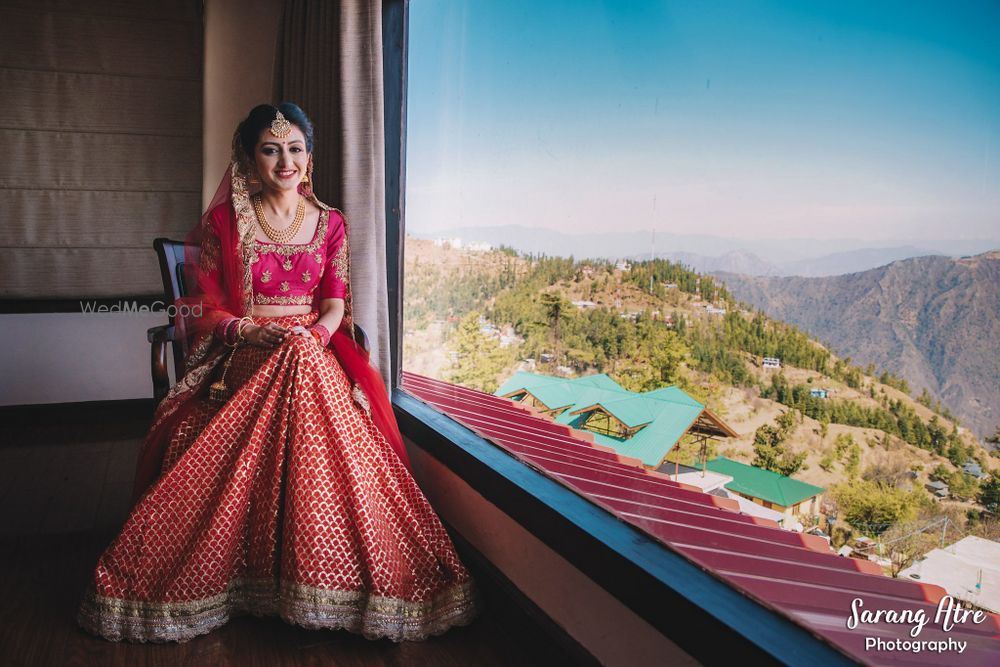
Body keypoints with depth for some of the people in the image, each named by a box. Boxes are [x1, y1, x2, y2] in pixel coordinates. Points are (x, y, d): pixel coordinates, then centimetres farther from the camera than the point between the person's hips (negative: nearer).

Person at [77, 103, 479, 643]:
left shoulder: (330, 223, 11)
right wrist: (250, 332, -16)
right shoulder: (224, 221, 6)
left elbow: (335, 305, 6)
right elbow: (204, 307, 3)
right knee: (218, 462, -28)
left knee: (330, 453, -28)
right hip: (240, 362, -1)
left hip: (313, 354, 1)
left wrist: (308, 340, -15)